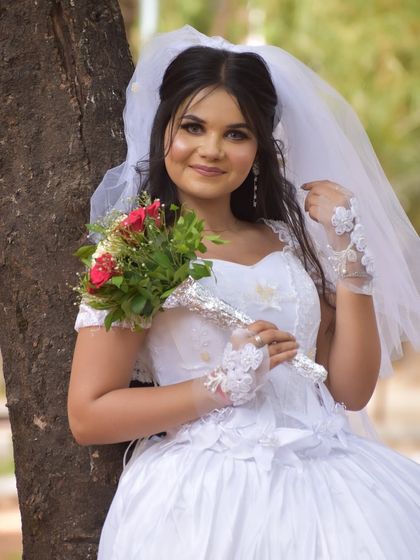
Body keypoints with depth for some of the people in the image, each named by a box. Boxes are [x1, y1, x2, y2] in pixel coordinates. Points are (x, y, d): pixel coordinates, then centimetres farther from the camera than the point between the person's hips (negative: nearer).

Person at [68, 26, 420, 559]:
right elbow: (87, 416, -5)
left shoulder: (288, 243, 15)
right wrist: (223, 385, -11)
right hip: (206, 492, -5)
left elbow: (352, 390, 10)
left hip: (321, 475, 5)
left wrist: (347, 254, 4)